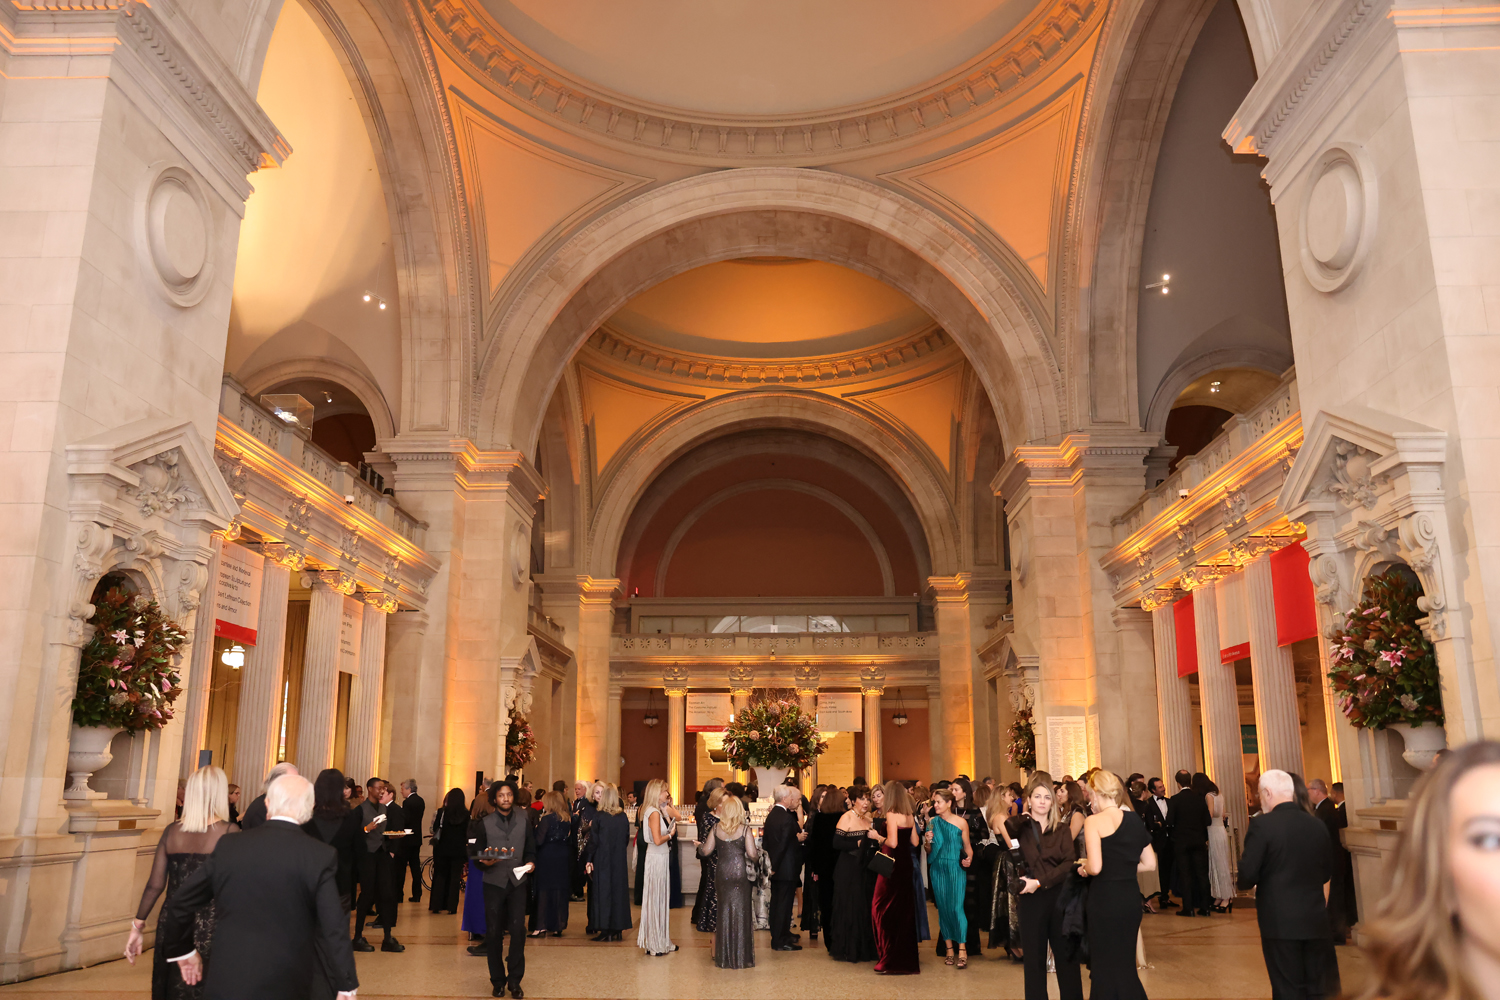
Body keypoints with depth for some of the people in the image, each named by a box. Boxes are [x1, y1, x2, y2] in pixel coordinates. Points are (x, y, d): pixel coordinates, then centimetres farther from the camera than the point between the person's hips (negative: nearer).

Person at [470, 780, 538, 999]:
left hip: (517, 882, 0)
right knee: (494, 933, 5)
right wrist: (485, 862, -19)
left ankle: (515, 980, 6)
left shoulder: (524, 821, 7)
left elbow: (530, 850, 11)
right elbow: (475, 854, 2)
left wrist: (531, 863, -9)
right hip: (493, 882, 0)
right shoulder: (484, 823, 2)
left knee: (518, 931, -7)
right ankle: (498, 980, 20)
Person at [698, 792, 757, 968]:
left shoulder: (716, 828, -1)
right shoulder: (745, 829, -9)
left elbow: (706, 851, 1)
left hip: (722, 873, 3)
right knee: (740, 912, 5)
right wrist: (756, 853, 8)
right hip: (740, 874, -3)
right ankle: (742, 957, 8)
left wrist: (699, 846, 21)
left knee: (723, 911, 13)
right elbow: (752, 854, -14)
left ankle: (724, 957, 20)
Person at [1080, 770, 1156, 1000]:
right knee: (1125, 963, 19)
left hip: (1104, 900, -6)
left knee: (1106, 966, 7)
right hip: (1131, 897, 6)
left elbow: (1095, 867, -21)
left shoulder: (1094, 821, -14)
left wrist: (1084, 867, 0)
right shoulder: (1136, 821, 5)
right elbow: (1149, 863, 12)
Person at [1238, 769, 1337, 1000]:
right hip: (1317, 920, 5)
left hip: (1280, 922, -4)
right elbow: (1326, 872, 13)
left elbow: (1246, 877, -14)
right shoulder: (1317, 824, 2)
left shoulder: (1262, 825, -13)